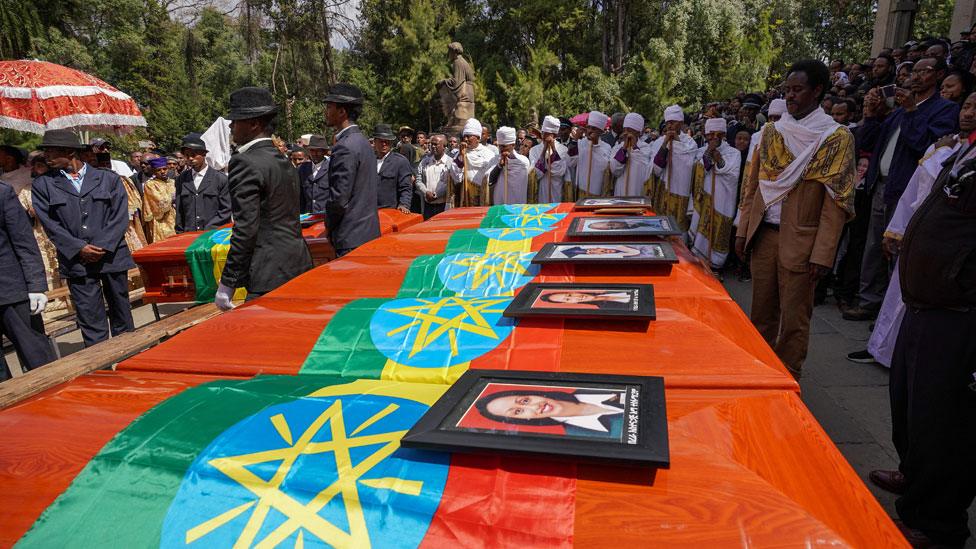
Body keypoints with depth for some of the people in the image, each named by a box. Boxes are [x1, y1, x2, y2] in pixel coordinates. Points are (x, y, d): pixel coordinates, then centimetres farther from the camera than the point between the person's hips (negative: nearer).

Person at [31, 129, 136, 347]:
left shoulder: (109, 179, 5)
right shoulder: (43, 185, 7)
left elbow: (120, 217, -2)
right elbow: (49, 223, 1)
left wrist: (103, 247, -12)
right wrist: (79, 248, -11)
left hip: (112, 257, 0)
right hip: (76, 262, 0)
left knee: (122, 315, 10)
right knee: (91, 323, 0)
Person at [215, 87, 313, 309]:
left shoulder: (245, 162, -13)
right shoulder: (284, 161, 14)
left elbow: (245, 229, -18)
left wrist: (226, 284, -12)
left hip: (271, 274, -9)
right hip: (298, 265, 9)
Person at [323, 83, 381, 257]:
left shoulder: (345, 147, -17)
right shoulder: (363, 142, 13)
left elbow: (339, 199, -21)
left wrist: (329, 227, -3)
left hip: (352, 238, -9)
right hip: (369, 231, 9)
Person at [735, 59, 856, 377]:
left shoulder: (837, 138, -3)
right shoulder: (771, 132, 11)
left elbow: (836, 202, -8)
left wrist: (822, 254, -14)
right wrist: (743, 230, 7)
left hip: (800, 241, -4)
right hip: (764, 235, 4)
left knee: (793, 318, 2)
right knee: (762, 312, 11)